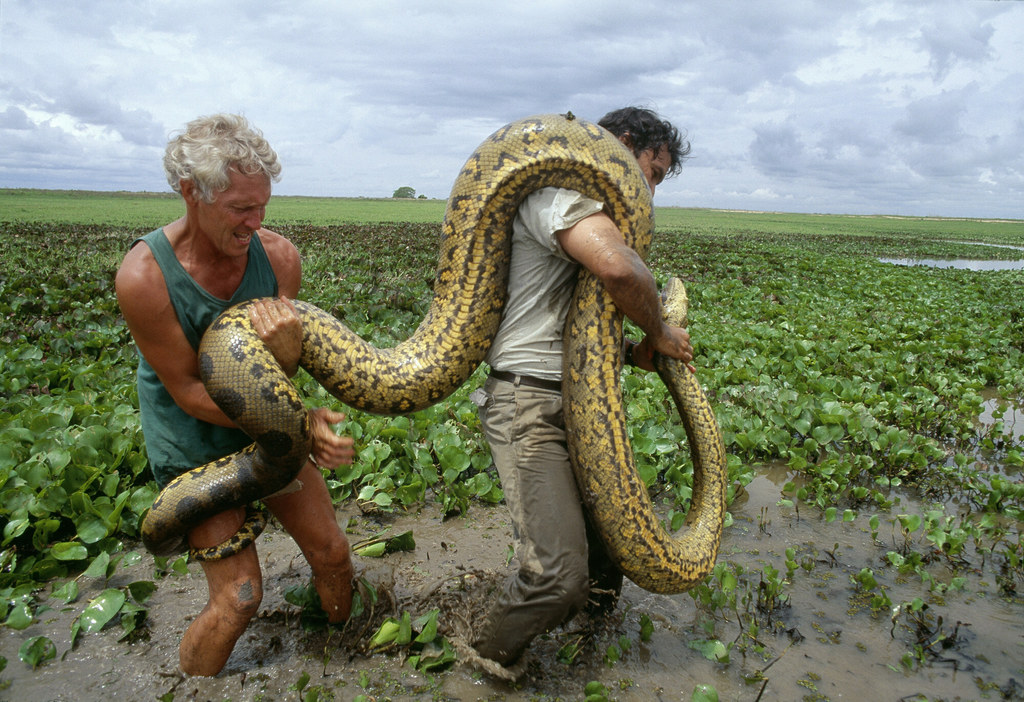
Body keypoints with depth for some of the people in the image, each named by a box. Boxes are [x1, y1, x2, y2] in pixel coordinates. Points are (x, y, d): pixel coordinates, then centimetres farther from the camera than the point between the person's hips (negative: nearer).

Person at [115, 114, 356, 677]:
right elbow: (190, 392, -20)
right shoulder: (143, 276, -27)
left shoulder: (278, 256, -16)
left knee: (331, 554, 11)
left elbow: (281, 377, -12)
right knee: (238, 598, -6)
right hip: (195, 445, -4)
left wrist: (286, 351, -37)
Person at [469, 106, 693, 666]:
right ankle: (485, 665, 13)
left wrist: (633, 353, 7)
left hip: (580, 405, 10)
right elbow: (620, 269, -30)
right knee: (558, 572, -14)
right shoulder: (557, 190, -10)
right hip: (530, 406, -10)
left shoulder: (593, 208, 23)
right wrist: (658, 333, -11)